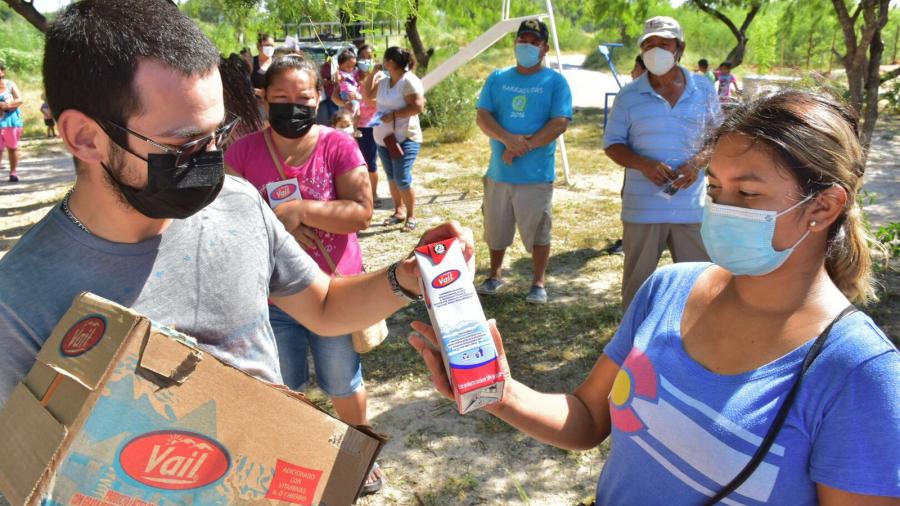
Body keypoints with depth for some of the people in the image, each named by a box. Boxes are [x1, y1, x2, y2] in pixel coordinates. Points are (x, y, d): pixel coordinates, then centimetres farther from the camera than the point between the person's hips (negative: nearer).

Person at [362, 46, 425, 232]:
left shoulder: (409, 81, -15)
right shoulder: (384, 80, 7)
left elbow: (418, 107, -23)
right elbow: (367, 95, 16)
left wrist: (393, 115, -22)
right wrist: (372, 74, 5)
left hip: (405, 139, -8)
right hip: (383, 138, 8)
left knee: (402, 179, -10)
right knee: (391, 178, 14)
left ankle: (411, 216, 5)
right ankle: (398, 212, 27)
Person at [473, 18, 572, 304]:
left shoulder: (555, 82, -1)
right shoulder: (497, 79, 8)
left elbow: (560, 123, -11)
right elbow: (482, 116, -1)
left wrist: (524, 147, -18)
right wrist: (508, 139, -19)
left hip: (536, 174, -3)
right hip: (499, 171, 3)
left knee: (538, 232, 5)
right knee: (496, 229, 14)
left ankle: (538, 283, 20)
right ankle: (495, 276, 33)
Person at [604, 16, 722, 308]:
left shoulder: (704, 90, 4)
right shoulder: (629, 95, 0)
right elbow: (612, 144, 1)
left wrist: (698, 162, -12)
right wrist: (644, 165, -18)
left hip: (693, 206, 1)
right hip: (642, 207, -1)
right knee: (637, 283, 10)